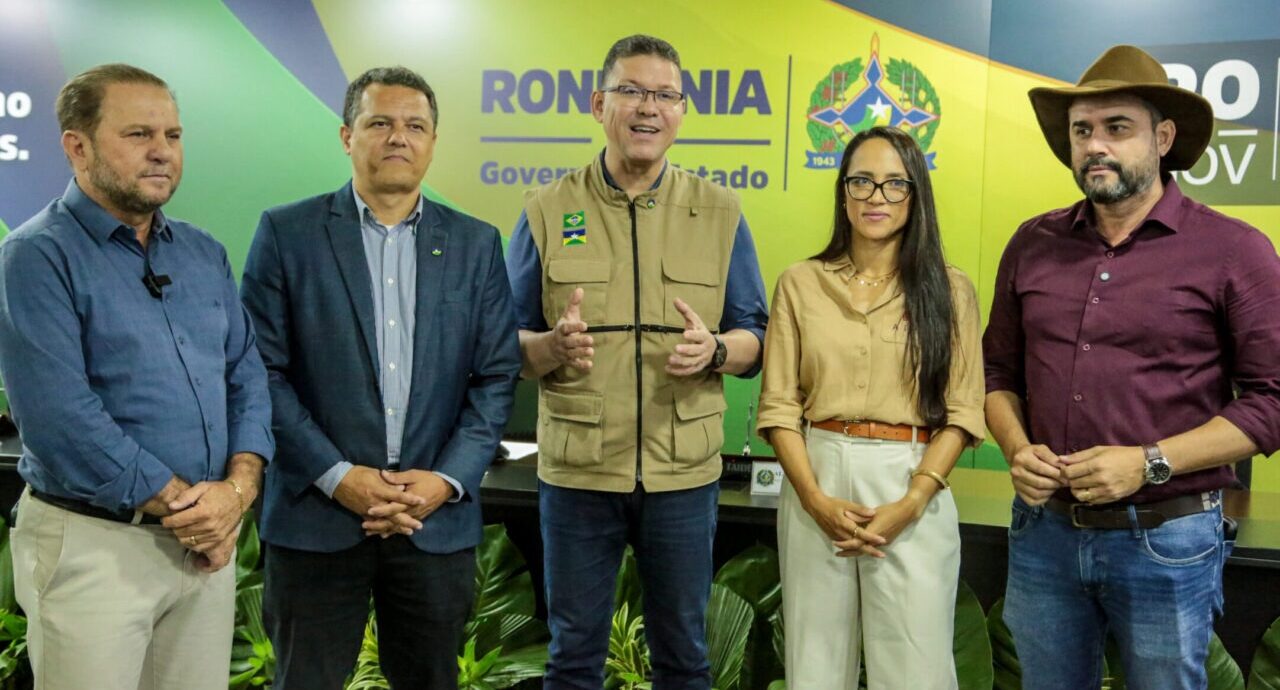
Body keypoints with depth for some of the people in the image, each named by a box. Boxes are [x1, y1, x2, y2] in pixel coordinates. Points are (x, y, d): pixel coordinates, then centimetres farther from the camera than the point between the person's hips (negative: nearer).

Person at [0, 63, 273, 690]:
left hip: (207, 543, 6)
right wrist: (182, 506, -14)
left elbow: (247, 376, 8)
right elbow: (61, 419, -19)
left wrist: (238, 488, -8)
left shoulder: (204, 254, 10)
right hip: (93, 544, -5)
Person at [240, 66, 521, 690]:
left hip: (438, 520, 2)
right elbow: (262, 370, -4)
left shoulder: (476, 244, 7)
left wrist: (448, 480, -7)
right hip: (316, 518, -2)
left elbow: (497, 376, 4)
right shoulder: (286, 233, 1)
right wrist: (337, 476, -12)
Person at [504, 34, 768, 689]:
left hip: (684, 472, 1)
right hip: (576, 471, 0)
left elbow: (754, 337, 4)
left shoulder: (719, 212, 2)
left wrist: (714, 351, -19)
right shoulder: (547, 211, -1)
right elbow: (508, 342, 1)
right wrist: (553, 346, -21)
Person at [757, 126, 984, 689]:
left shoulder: (948, 288, 4)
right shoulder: (800, 284, 5)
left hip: (914, 490, -1)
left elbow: (962, 410, -1)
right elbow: (779, 405, 1)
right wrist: (815, 499, -10)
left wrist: (911, 503, -12)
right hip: (816, 483, 1)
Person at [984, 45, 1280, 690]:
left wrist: (1150, 463, -17)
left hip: (1167, 541, -3)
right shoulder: (1033, 245, 5)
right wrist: (1016, 449, -6)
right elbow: (1000, 370, 13)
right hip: (1043, 531, 4)